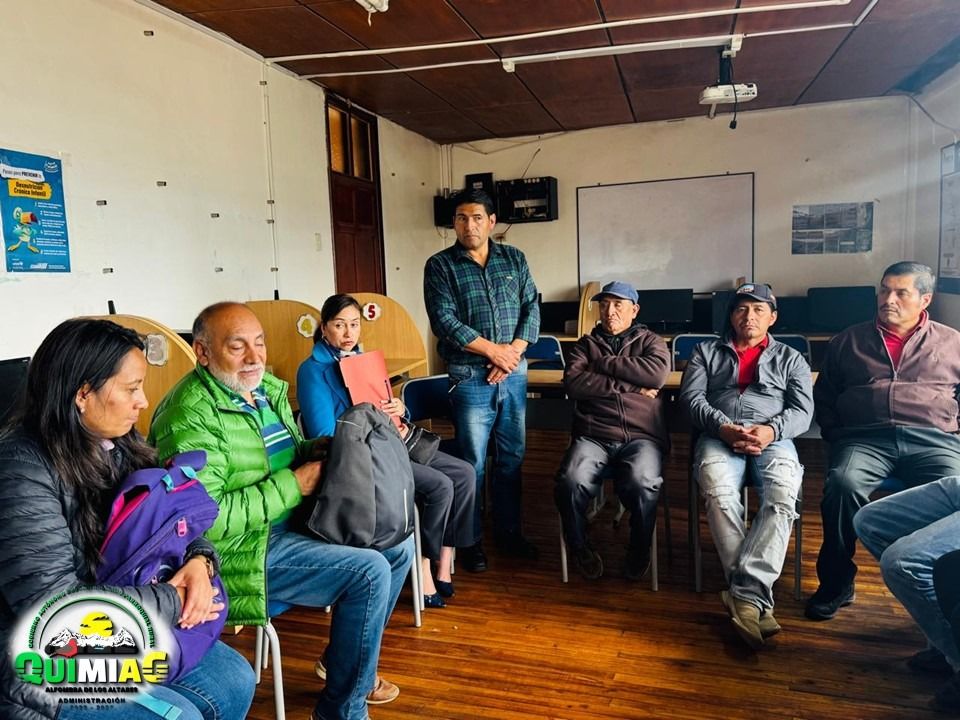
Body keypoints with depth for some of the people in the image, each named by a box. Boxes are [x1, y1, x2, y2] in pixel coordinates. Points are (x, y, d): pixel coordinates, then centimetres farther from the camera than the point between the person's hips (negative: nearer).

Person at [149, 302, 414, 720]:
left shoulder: (269, 387, 7)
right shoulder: (190, 416, -20)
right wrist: (293, 485, -22)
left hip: (296, 521, 9)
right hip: (246, 547, -9)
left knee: (398, 543, 9)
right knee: (369, 572, -20)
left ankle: (343, 658, 26)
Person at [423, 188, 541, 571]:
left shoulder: (514, 259, 8)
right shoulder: (440, 265, -3)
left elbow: (531, 308, 5)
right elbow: (444, 321, -12)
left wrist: (513, 352, -10)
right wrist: (493, 350, -14)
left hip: (514, 374, 4)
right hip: (470, 377, -4)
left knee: (512, 457, 13)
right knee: (473, 462, 2)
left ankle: (509, 532, 28)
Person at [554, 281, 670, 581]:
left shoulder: (651, 342, 18)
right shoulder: (586, 344, 19)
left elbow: (657, 374, -6)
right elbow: (573, 384, -1)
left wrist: (603, 363, -1)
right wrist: (630, 386, -5)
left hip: (641, 437, -1)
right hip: (592, 436, 1)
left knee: (642, 484, -32)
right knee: (571, 482, -29)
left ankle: (639, 550, -3)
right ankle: (579, 547, 0)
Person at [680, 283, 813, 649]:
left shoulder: (790, 358, 24)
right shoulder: (706, 352, 22)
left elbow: (802, 411, 10)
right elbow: (691, 397, 7)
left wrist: (771, 431, -13)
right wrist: (724, 428, -13)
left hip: (773, 439, 1)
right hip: (718, 437, 0)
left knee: (782, 496, -35)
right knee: (719, 495, -36)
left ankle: (744, 594, -37)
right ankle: (755, 598, -33)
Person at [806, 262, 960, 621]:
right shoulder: (848, 341, 20)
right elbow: (823, 398, 22)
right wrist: (837, 437, 8)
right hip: (865, 438, 0)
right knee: (842, 483, -32)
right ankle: (836, 583, -15)